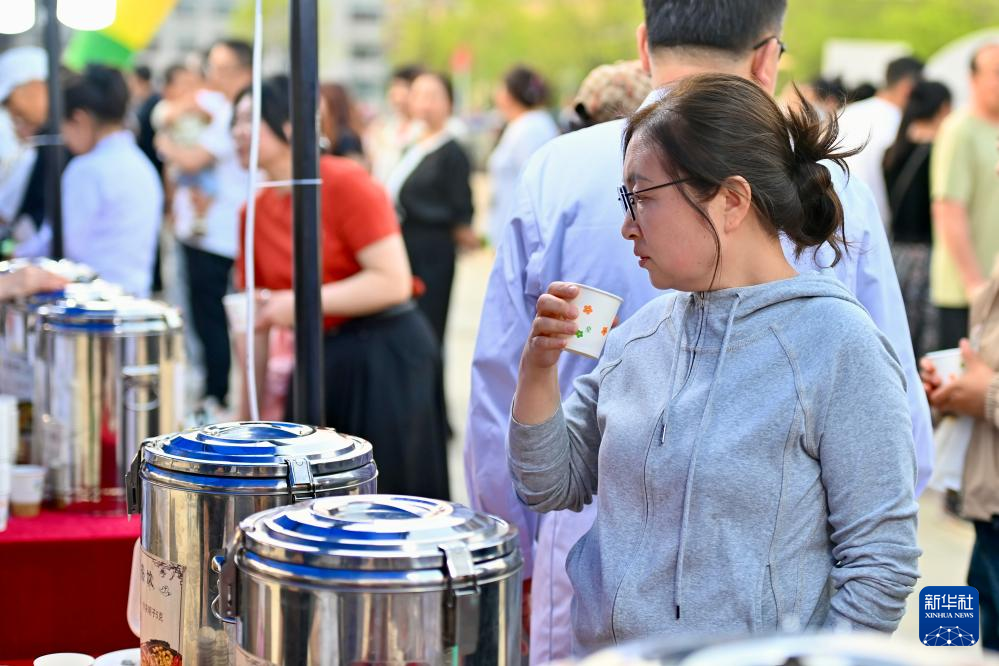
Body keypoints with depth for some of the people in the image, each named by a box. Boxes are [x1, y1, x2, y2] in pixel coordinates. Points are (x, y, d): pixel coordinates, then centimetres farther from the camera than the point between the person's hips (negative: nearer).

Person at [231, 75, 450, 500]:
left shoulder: (345, 183, -11)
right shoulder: (255, 212, 7)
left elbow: (394, 282, -18)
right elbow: (254, 319, 11)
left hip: (384, 357, -6)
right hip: (317, 363, 6)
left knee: (388, 496, -2)